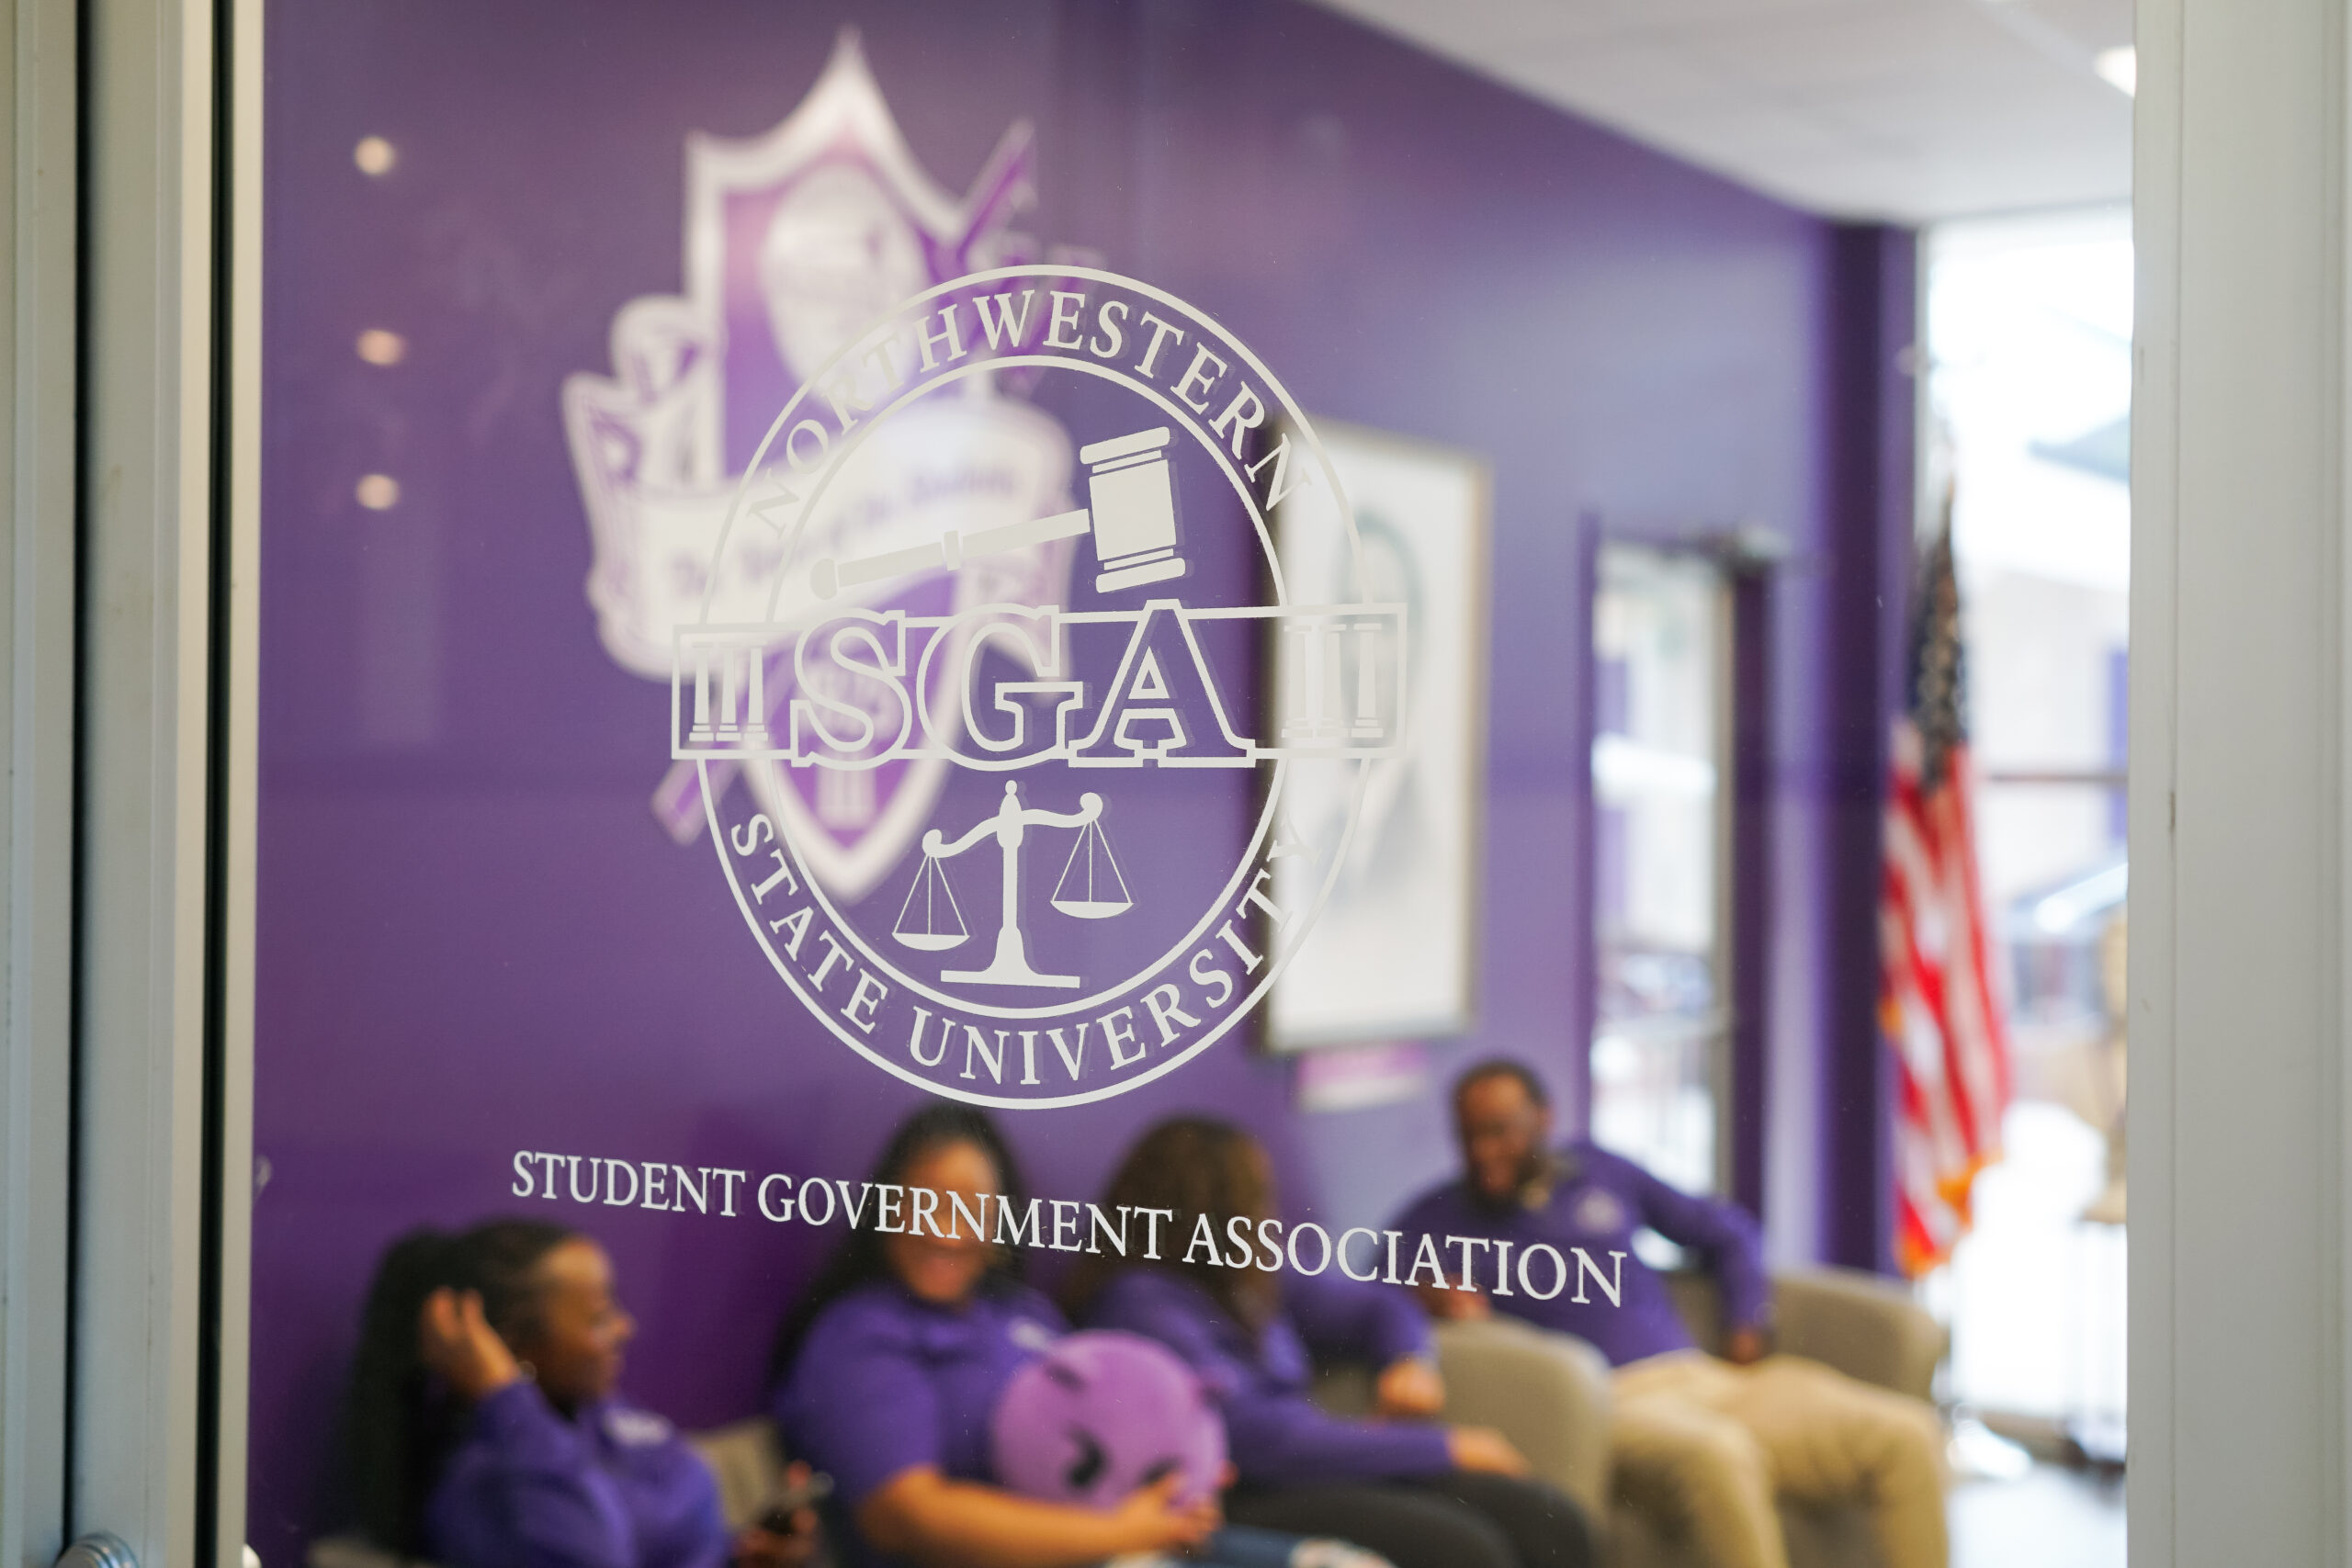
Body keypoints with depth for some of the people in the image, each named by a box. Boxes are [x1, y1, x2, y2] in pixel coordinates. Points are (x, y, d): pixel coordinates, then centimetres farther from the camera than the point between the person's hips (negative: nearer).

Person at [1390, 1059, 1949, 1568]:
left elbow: (1728, 1231, 29)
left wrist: (1747, 1325, 13)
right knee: (1718, 1454, -42)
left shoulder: (1600, 1171, 21)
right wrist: (1426, 1301, -17)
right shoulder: (1436, 1221, 11)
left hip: (1707, 1376, 5)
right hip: (1607, 1405, -5)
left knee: (1908, 1433, -17)